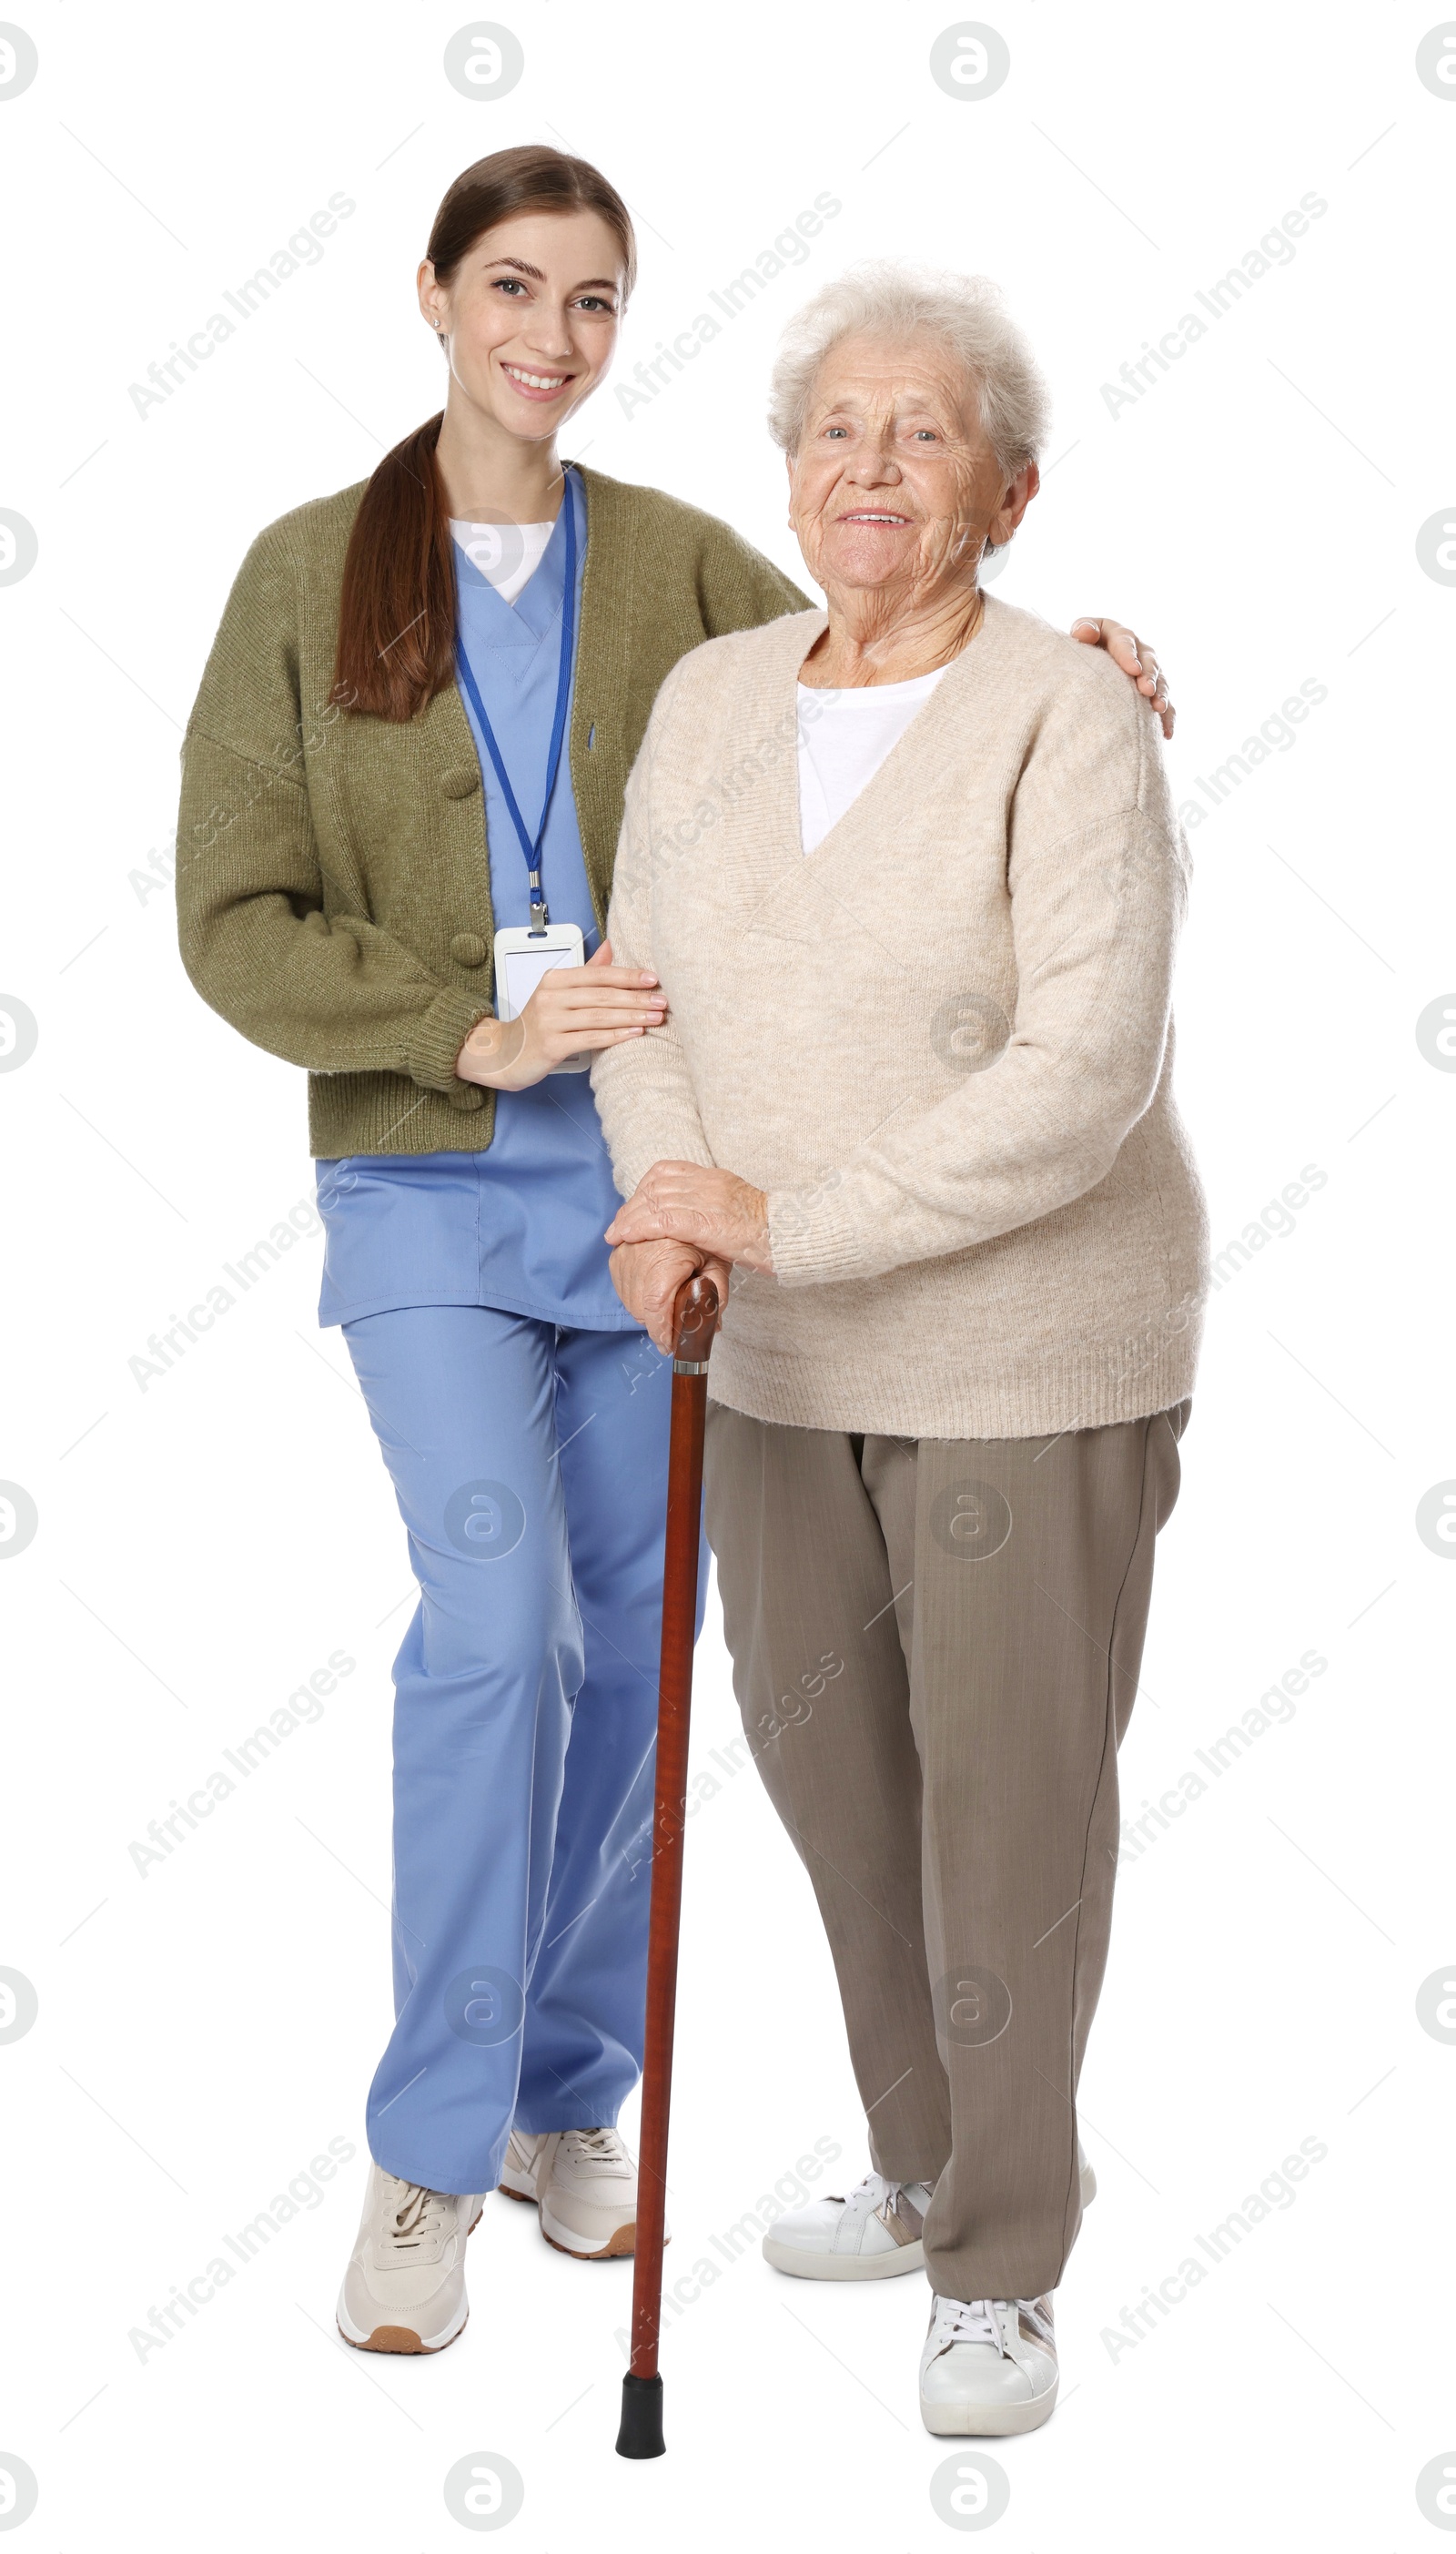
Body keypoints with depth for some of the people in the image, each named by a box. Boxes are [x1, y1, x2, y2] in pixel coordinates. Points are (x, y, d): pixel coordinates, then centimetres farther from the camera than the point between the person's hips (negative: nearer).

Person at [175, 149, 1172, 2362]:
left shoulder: (681, 566, 3)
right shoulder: (310, 573, 0)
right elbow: (234, 922, -4)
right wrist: (476, 1033, -16)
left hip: (657, 1178, 2)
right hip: (430, 1194, -2)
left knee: (626, 1645, 8)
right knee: (499, 1617, -18)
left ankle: (568, 2099, 27)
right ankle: (430, 2154, -4)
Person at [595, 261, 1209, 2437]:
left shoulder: (1071, 722, -17)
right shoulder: (709, 699, 3)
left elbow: (1083, 1082, -24)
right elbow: (648, 994, 3)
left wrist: (791, 1223, -25)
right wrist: (670, 1202, -17)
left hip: (1034, 1350, -6)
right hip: (789, 1354, 6)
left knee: (1007, 1800, 3)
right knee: (821, 1749, 18)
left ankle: (1002, 2266, 21)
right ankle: (931, 2164, 40)